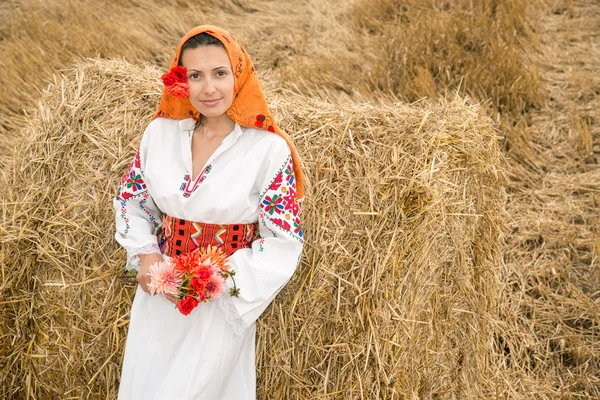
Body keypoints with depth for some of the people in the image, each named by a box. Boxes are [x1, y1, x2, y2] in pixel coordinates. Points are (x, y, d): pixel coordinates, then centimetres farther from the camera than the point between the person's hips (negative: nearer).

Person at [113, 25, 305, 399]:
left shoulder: (270, 149, -16)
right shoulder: (161, 132, -4)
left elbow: (283, 244, -13)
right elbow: (131, 199, 10)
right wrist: (145, 254, -7)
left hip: (222, 302, -4)